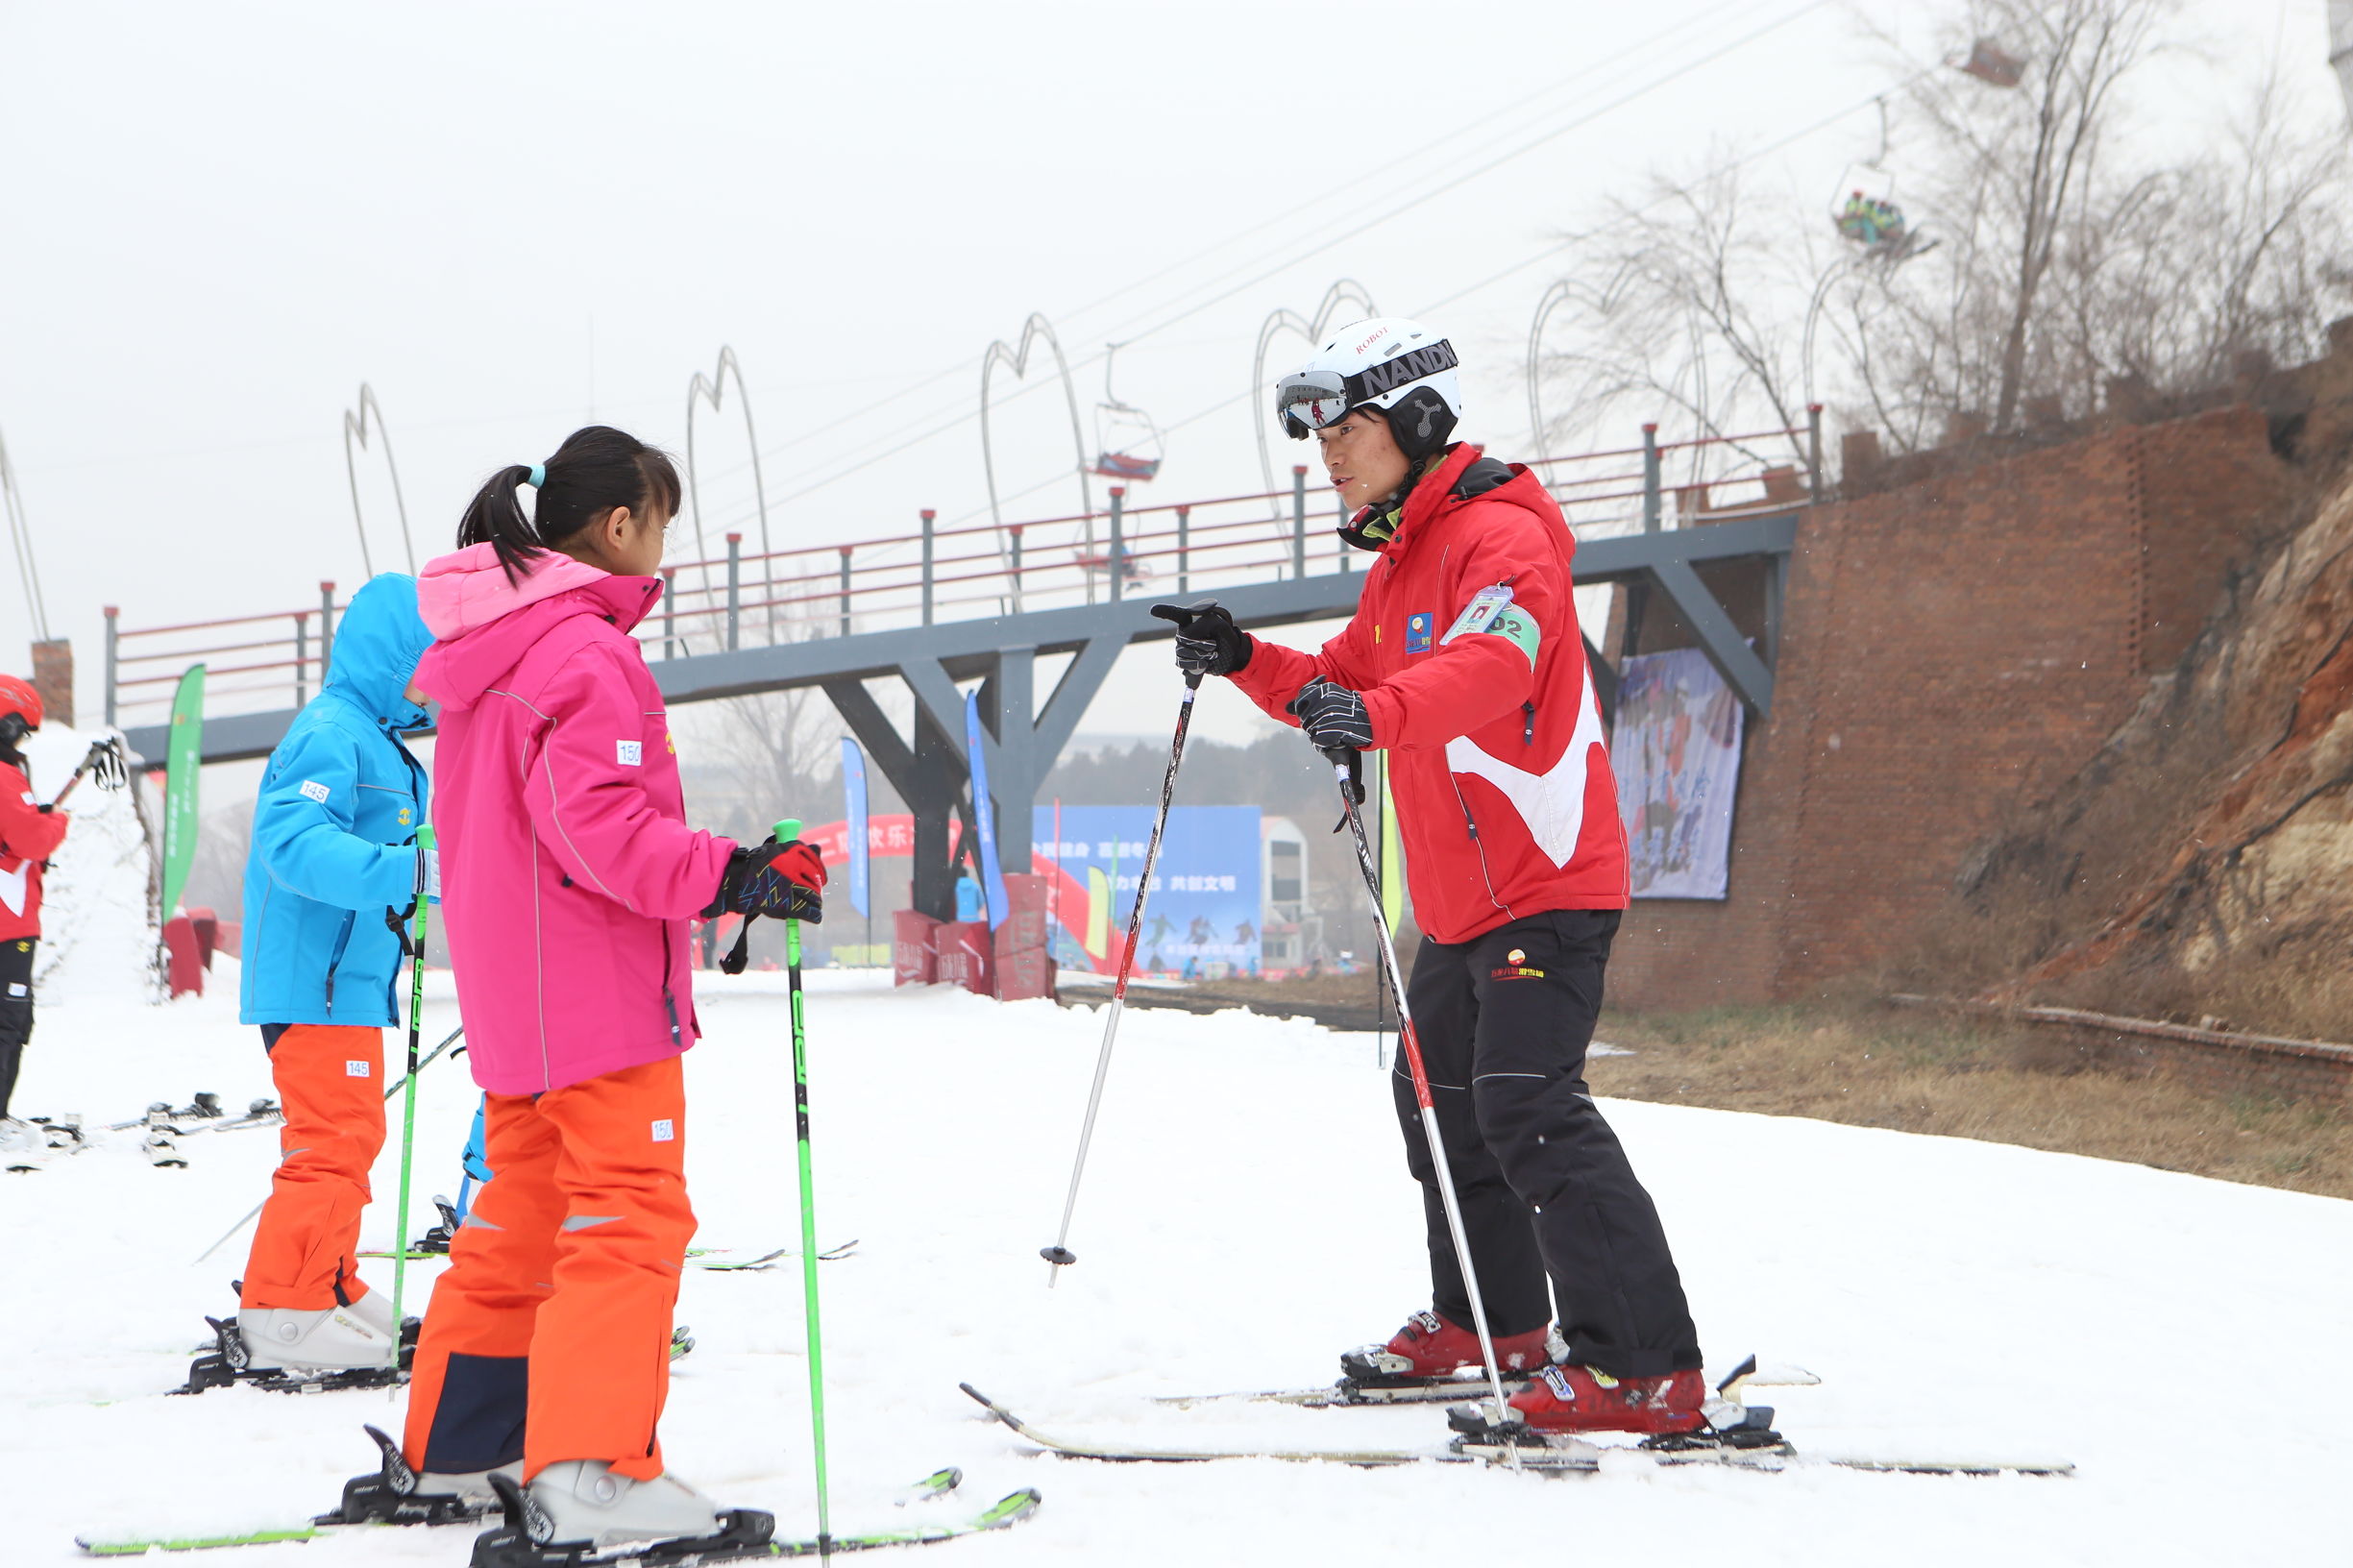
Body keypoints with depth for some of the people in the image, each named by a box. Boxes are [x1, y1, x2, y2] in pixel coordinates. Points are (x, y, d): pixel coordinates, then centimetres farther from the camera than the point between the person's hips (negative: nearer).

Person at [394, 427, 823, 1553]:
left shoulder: (480, 647, 14)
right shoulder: (586, 651, -17)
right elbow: (598, 825, -26)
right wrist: (730, 877, -27)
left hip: (510, 987, 10)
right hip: (599, 992, -10)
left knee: (525, 1206, 19)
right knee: (628, 1216, -8)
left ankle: (458, 1443, 25)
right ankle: (593, 1473, -14)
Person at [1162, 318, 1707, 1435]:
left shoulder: (1500, 537, -16)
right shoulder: (1402, 560, 17)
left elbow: (1491, 664, -35)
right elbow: (1344, 683, 22)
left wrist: (1379, 716, -53)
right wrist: (1247, 663, 3)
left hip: (1546, 883, -11)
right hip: (1463, 900, 11)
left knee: (1526, 1105, -20)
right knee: (1442, 1096, 20)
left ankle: (1646, 1368, -22)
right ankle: (1490, 1323, 36)